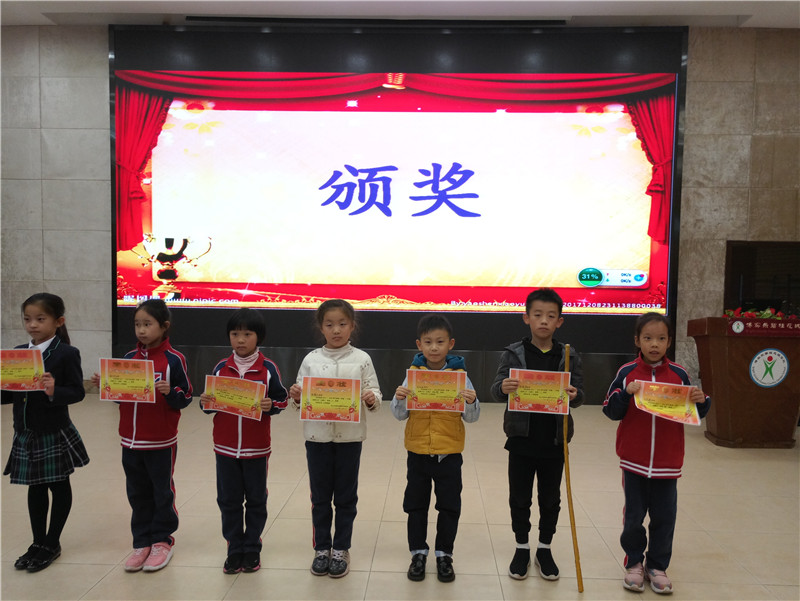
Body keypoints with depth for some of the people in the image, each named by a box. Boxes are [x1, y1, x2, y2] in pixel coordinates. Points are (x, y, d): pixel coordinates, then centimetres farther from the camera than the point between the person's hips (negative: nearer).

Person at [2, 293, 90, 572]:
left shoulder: (67, 354, -12)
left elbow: (77, 392, -16)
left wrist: (54, 391, -33)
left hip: (55, 433, -6)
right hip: (26, 434, 6)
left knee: (59, 486, 10)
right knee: (35, 488, 17)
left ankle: (52, 544, 24)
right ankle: (38, 543, 30)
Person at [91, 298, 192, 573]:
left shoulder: (173, 359, -10)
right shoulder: (129, 358, 5)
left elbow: (186, 397, -7)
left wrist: (171, 392, -27)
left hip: (161, 441, -5)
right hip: (131, 439, 5)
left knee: (162, 491, 10)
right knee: (138, 493, 14)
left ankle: (162, 540, 25)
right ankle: (142, 542, 27)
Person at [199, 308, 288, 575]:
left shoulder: (268, 369, -6)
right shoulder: (221, 368, 1)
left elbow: (281, 400, -1)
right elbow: (211, 403, 8)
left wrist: (271, 406, -22)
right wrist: (205, 402, -13)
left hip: (257, 449, -2)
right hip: (225, 448, 2)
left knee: (256, 500, 11)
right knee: (228, 501, 11)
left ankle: (252, 549, 27)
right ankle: (234, 549, 26)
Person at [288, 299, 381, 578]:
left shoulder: (361, 359, -2)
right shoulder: (311, 359, 2)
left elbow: (375, 395, -2)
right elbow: (301, 400, 7)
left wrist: (372, 399, -24)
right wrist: (295, 397, -15)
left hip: (349, 436, -1)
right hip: (317, 436, 1)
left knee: (345, 496, 11)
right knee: (320, 496, 12)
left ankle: (341, 549, 26)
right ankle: (321, 547, 28)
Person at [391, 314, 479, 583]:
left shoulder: (460, 375, -7)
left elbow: (471, 418, -5)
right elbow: (400, 415, -2)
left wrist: (471, 402, -25)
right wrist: (399, 399, -22)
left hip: (449, 453, -1)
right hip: (418, 452, 1)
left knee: (449, 506, 11)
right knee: (416, 505, 13)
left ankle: (444, 555, 29)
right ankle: (418, 553, 30)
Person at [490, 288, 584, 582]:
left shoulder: (569, 356, 0)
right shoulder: (513, 353, -4)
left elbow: (578, 395, -1)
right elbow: (497, 388, -10)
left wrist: (574, 395, -24)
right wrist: (503, 388, -33)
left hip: (555, 441, 1)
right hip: (521, 439, -1)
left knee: (550, 498, 14)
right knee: (519, 497, 11)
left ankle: (544, 548, 33)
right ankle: (521, 548, 29)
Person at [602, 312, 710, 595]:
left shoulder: (679, 375, -2)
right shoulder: (627, 373, -6)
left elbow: (693, 415, 7)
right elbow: (611, 411, -5)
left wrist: (701, 401, -14)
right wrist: (625, 392, -22)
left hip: (667, 463, 1)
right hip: (634, 461, -1)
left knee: (664, 517, 10)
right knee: (633, 516, 12)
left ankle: (657, 566, 29)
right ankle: (634, 563, 31)